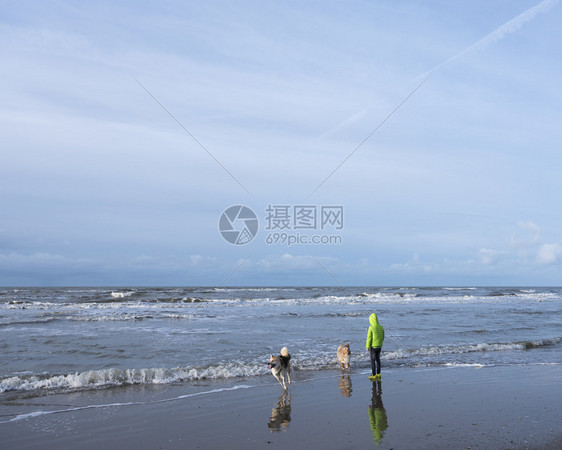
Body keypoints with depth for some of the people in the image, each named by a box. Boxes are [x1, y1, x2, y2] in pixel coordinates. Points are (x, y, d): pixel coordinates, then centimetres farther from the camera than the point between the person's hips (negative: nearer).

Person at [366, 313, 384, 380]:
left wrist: (367, 347, -8)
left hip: (373, 346, -6)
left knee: (373, 361, 1)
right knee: (378, 360, 16)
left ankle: (373, 375, 4)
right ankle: (378, 374, 23)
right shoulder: (381, 327, 1)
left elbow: (369, 338, -16)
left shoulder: (371, 328, -18)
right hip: (379, 346, 6)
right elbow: (382, 337, 8)